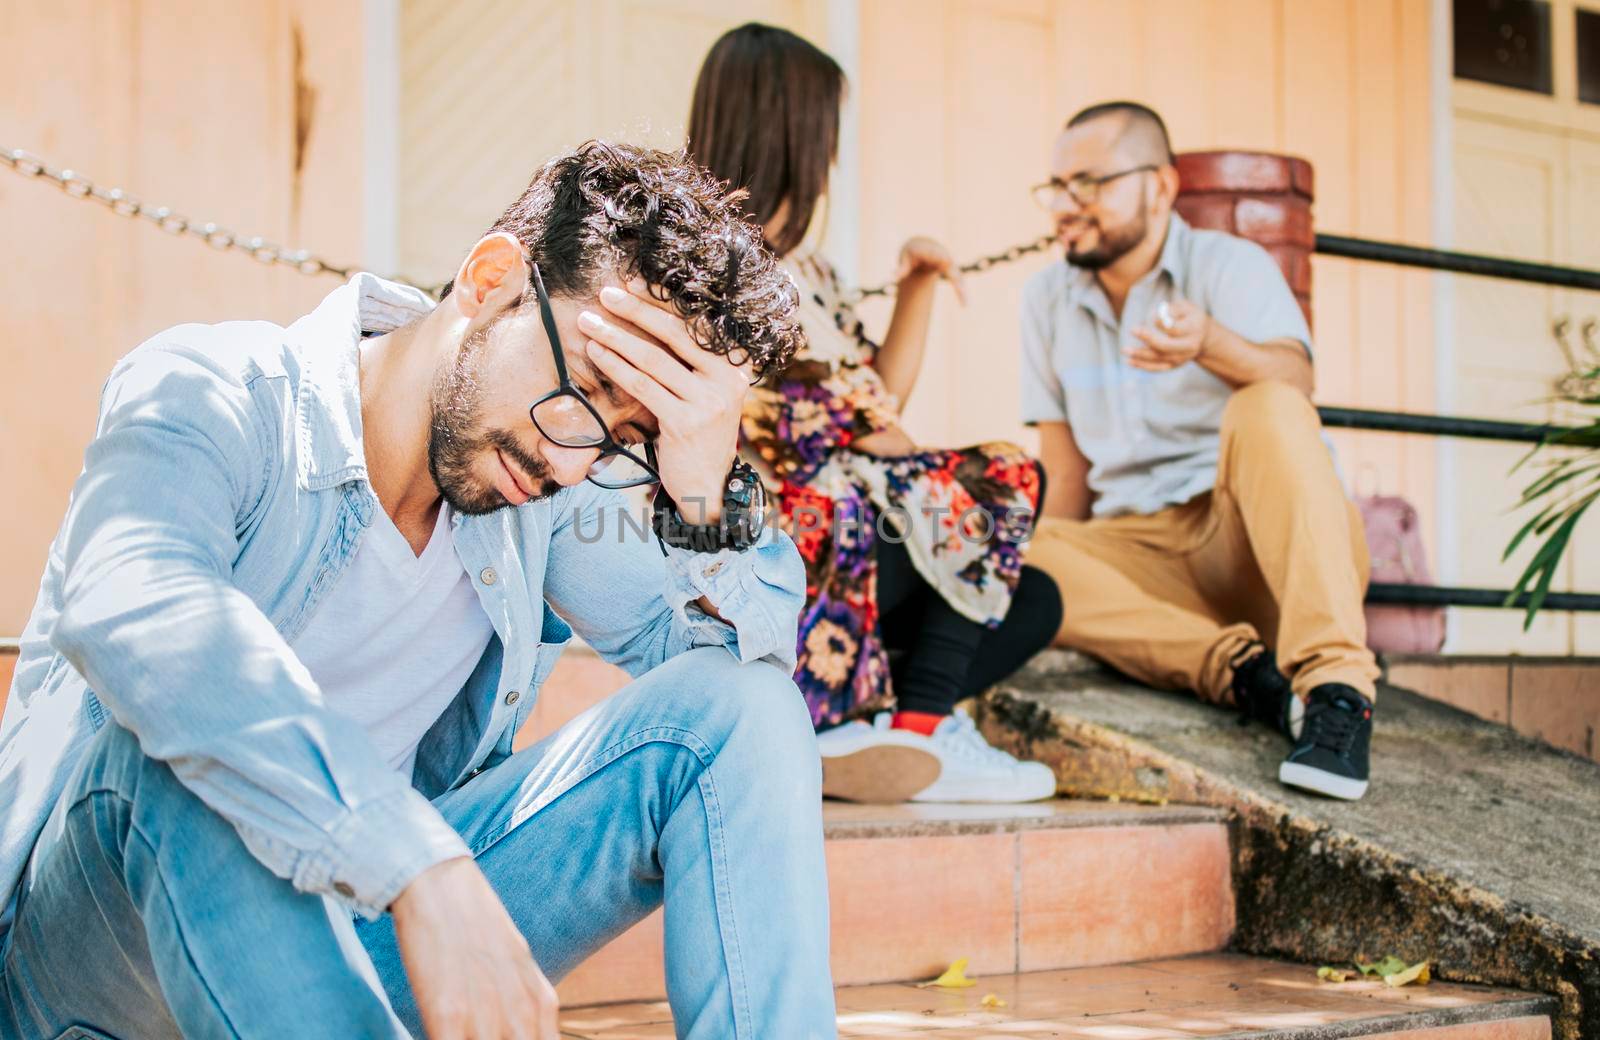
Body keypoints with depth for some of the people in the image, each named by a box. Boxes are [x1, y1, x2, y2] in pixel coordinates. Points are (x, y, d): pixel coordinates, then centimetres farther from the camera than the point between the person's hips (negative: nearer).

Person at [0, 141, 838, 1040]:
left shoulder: (544, 480, 0)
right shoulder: (211, 393, -17)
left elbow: (751, 675, 1)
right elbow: (131, 612, -40)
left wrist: (707, 503, -20)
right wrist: (426, 871, -50)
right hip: (101, 953, -4)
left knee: (741, 707, -11)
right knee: (176, 748, -39)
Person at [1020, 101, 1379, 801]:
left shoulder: (1230, 265, -1)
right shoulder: (1047, 300, 13)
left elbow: (1295, 380, -23)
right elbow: (1068, 475, 13)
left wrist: (1209, 345, -44)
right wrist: (1048, 573, -3)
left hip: (1258, 541, -3)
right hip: (1140, 554, 3)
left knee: (1265, 410, -33)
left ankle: (1334, 685, -41)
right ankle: (1242, 670, -33)